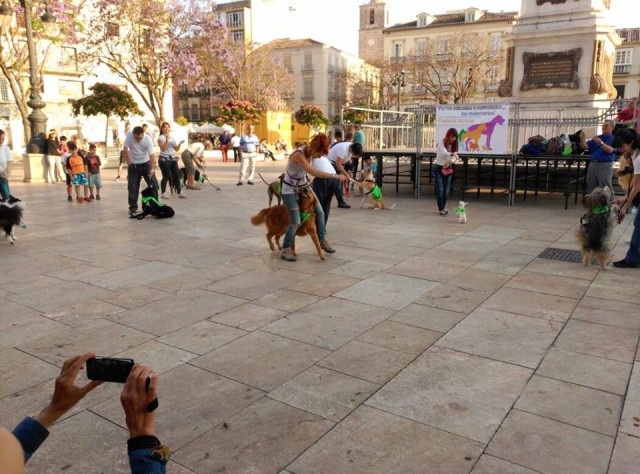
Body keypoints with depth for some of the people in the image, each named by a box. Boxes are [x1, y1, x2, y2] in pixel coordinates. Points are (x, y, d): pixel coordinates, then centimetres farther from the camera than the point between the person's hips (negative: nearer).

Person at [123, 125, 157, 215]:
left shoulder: (148, 139, -22)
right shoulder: (129, 137, -20)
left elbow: (152, 155, -24)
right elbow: (126, 150, -9)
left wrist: (152, 169, -33)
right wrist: (129, 164, -11)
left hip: (146, 163, 0)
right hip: (133, 165, 1)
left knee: (153, 184, -5)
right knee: (132, 187, 0)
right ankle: (133, 207, 11)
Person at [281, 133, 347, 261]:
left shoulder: (310, 153, -5)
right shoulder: (298, 154, -30)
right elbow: (313, 172, -40)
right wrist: (335, 176, -40)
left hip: (303, 186, 8)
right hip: (290, 190, -8)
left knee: (320, 212, 8)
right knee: (295, 222, -13)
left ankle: (322, 240, 23)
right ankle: (286, 250, 2)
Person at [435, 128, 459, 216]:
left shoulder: (453, 145, 4)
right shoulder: (441, 143, -12)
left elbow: (454, 157, -5)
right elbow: (444, 153, -26)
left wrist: (449, 162, -21)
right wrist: (453, 154, -21)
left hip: (448, 169, 5)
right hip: (439, 168, -5)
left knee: (446, 190, 9)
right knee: (440, 189, -8)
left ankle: (443, 207, 22)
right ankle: (440, 209, -1)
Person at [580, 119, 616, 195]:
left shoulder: (613, 139, 3)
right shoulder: (597, 137, 19)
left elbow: (610, 150, -15)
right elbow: (586, 147, 9)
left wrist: (601, 143, -31)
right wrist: (583, 139, -11)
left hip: (605, 165, -5)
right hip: (593, 164, 6)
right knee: (590, 188, 10)